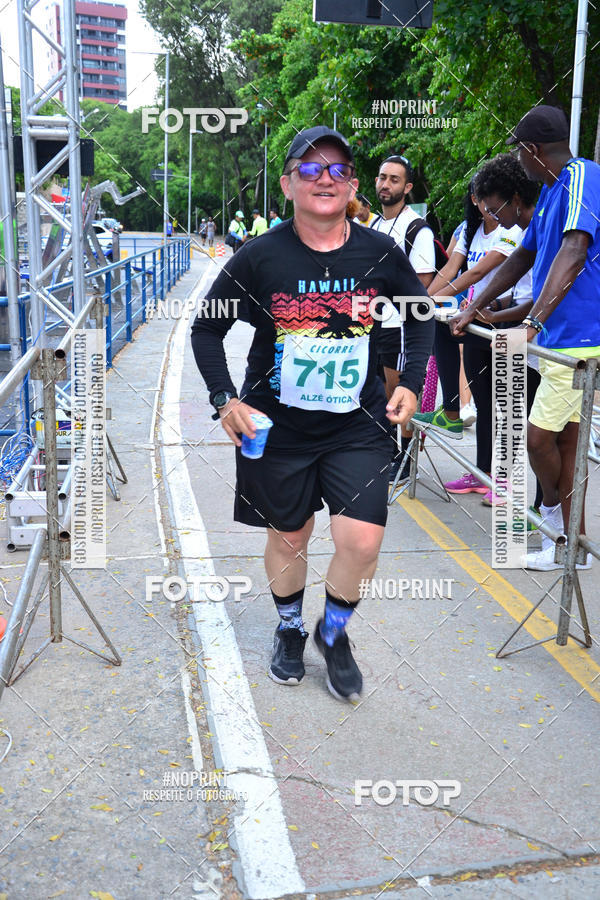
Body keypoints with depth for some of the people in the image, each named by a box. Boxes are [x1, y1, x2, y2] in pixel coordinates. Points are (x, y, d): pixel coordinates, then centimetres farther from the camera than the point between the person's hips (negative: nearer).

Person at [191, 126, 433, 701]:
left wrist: (410, 384, 2)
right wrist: (225, 400, -10)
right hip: (276, 427, -1)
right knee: (287, 537, 13)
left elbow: (420, 315, 12)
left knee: (362, 542, -7)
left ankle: (333, 633, 25)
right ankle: (290, 630, 43)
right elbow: (206, 329, 0)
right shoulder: (260, 258, -11)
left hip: (358, 425, 1)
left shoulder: (381, 254, -5)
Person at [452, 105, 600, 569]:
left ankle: (553, 506, 25)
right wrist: (473, 309, 26)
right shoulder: (551, 191, 15)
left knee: (539, 437, -3)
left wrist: (531, 324, -36)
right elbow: (523, 258, 25)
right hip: (560, 336, 9)